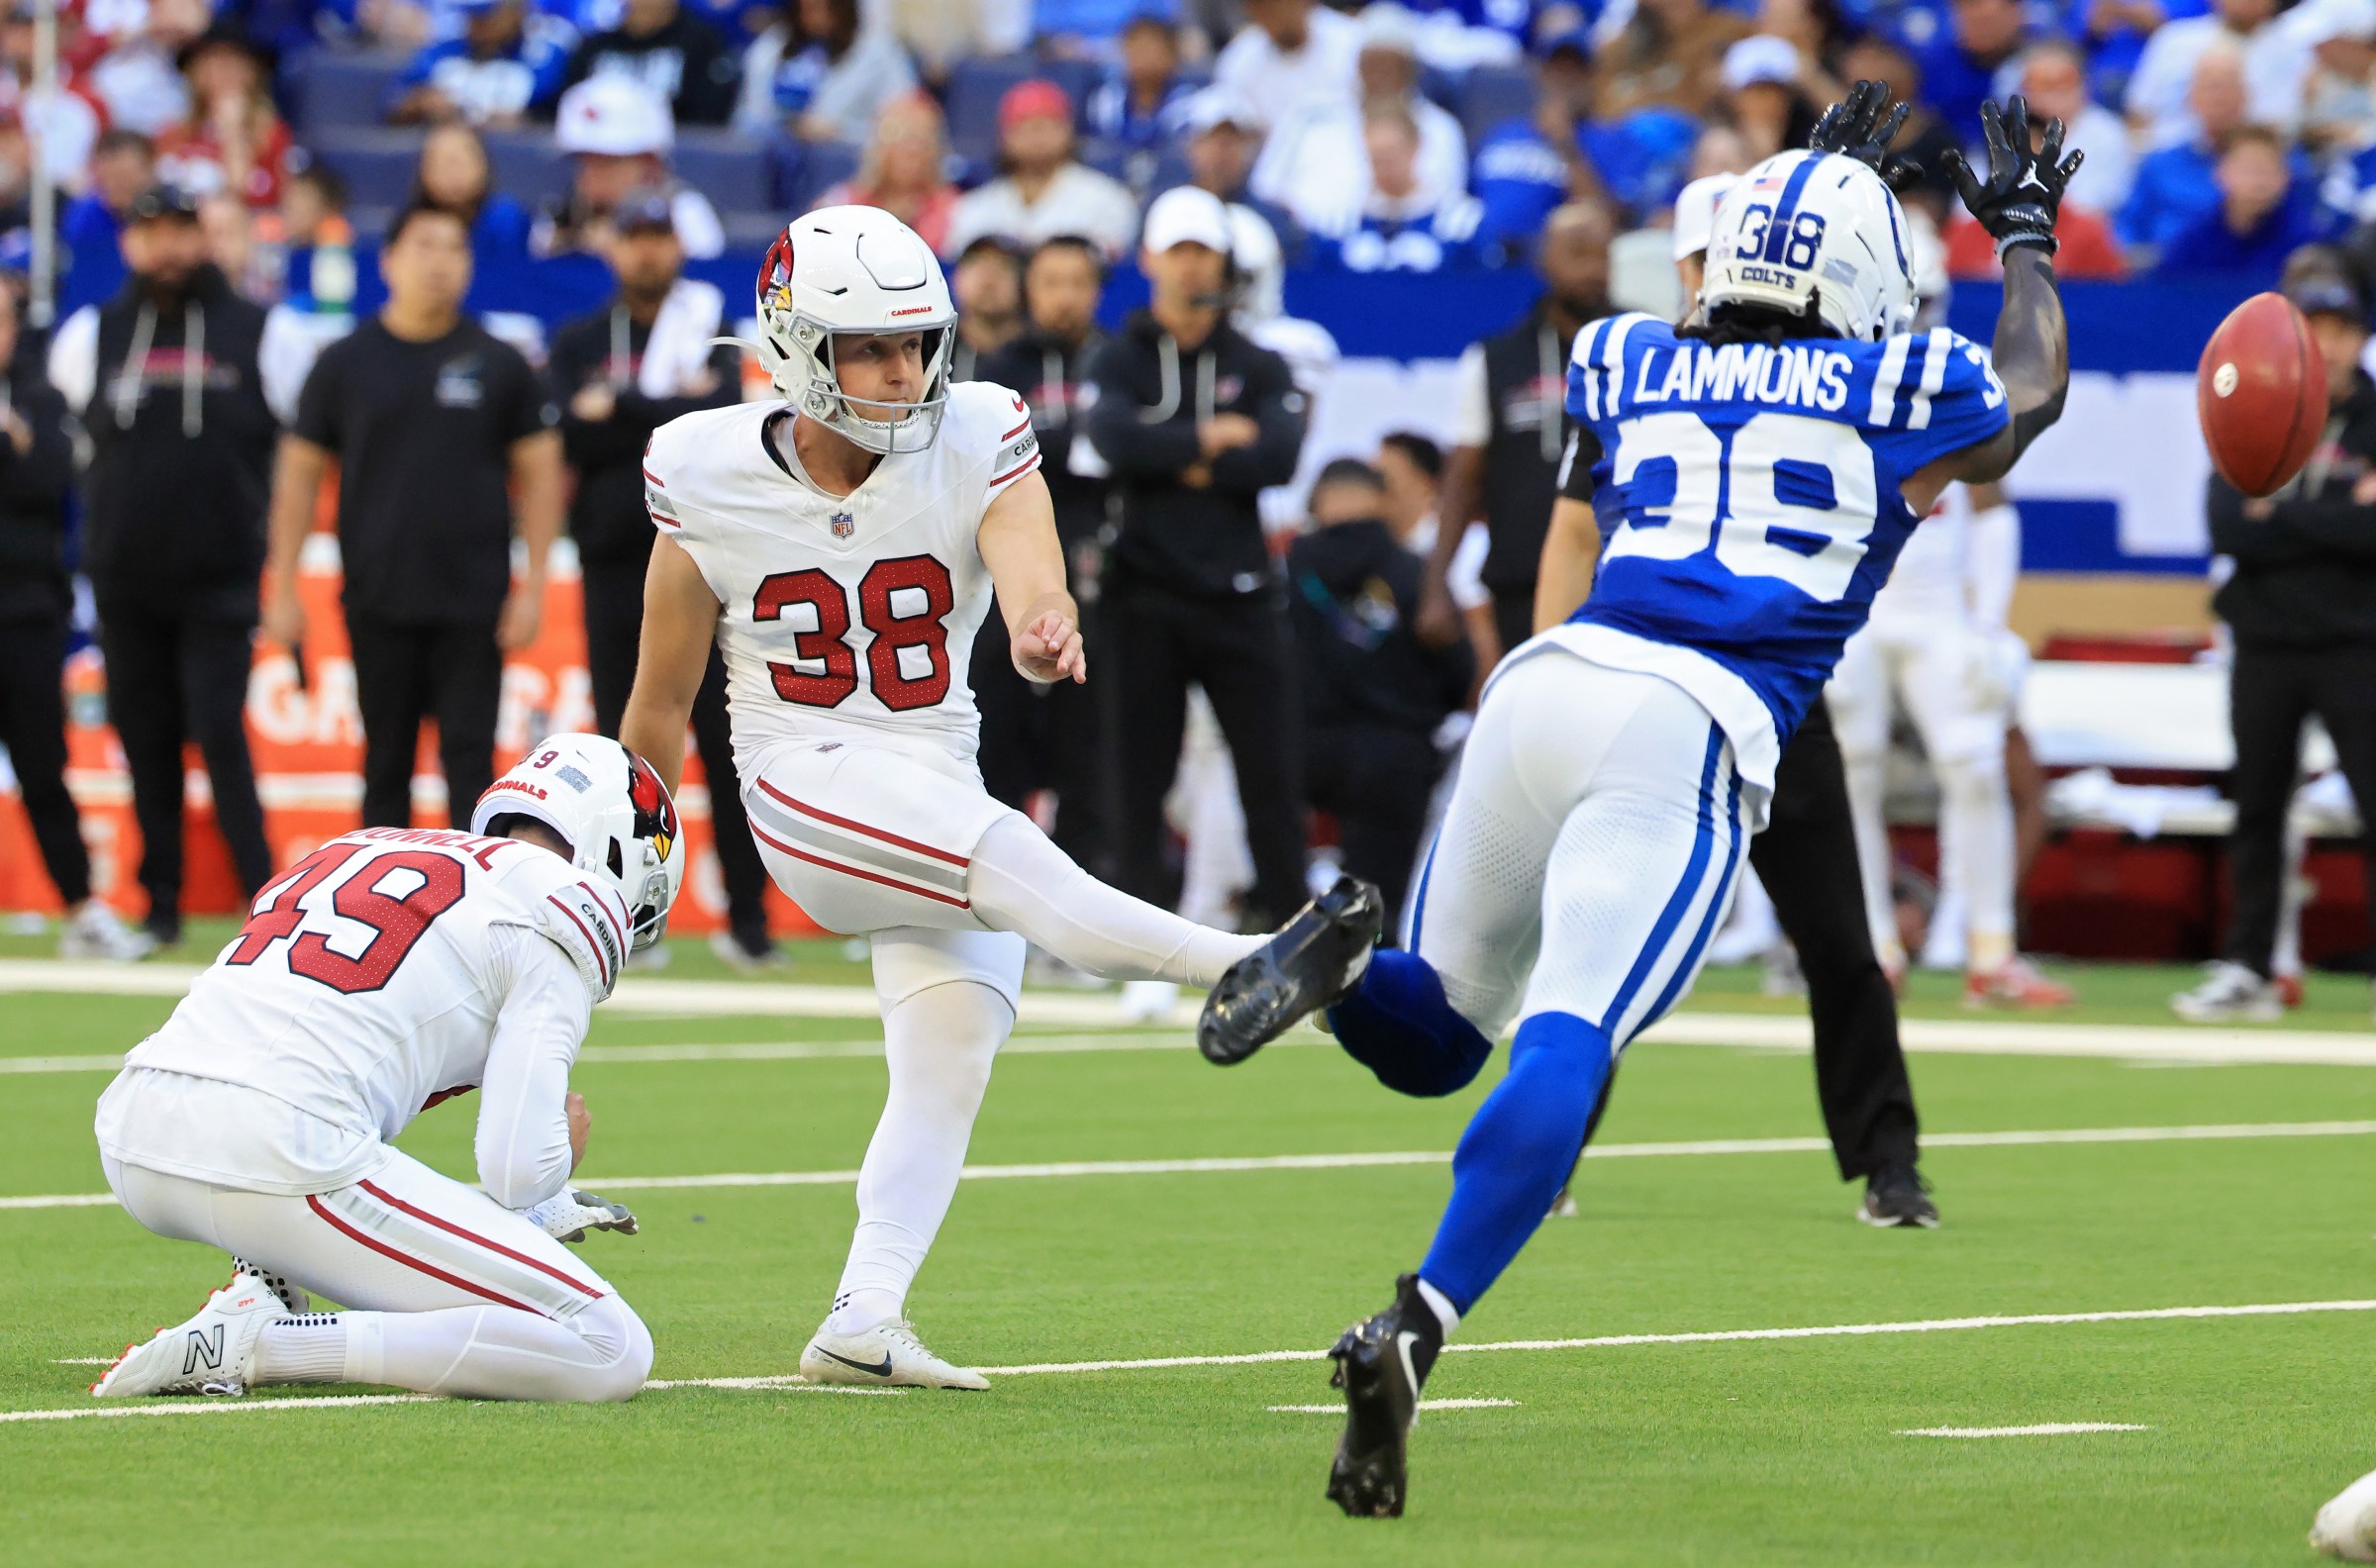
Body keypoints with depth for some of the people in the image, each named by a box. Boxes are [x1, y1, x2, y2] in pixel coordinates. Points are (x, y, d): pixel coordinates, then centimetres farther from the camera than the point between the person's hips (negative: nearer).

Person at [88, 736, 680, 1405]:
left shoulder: (360, 847, 29)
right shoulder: (567, 907, 7)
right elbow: (518, 1168, -2)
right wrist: (564, 1144, 22)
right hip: (281, 1161, -8)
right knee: (609, 1352, -4)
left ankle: (261, 1291, 14)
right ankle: (257, 1347, -11)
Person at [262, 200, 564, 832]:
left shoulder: (498, 364, 3)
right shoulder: (345, 364, 4)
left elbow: (540, 475, 5)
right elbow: (299, 473, 7)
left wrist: (533, 589, -3)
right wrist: (283, 589, 2)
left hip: (472, 603, -1)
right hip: (379, 604, 1)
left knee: (470, 761, -3)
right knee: (386, 763, 8)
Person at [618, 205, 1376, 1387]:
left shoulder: (977, 442, -5)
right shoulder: (712, 480, -7)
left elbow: (1032, 582, -25)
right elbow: (661, 704, 4)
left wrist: (1044, 635, -49)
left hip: (939, 780, 5)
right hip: (803, 792, -5)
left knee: (950, 1058, -6)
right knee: (997, 850, -32)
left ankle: (862, 1321, -7)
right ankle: (1240, 967, -50)